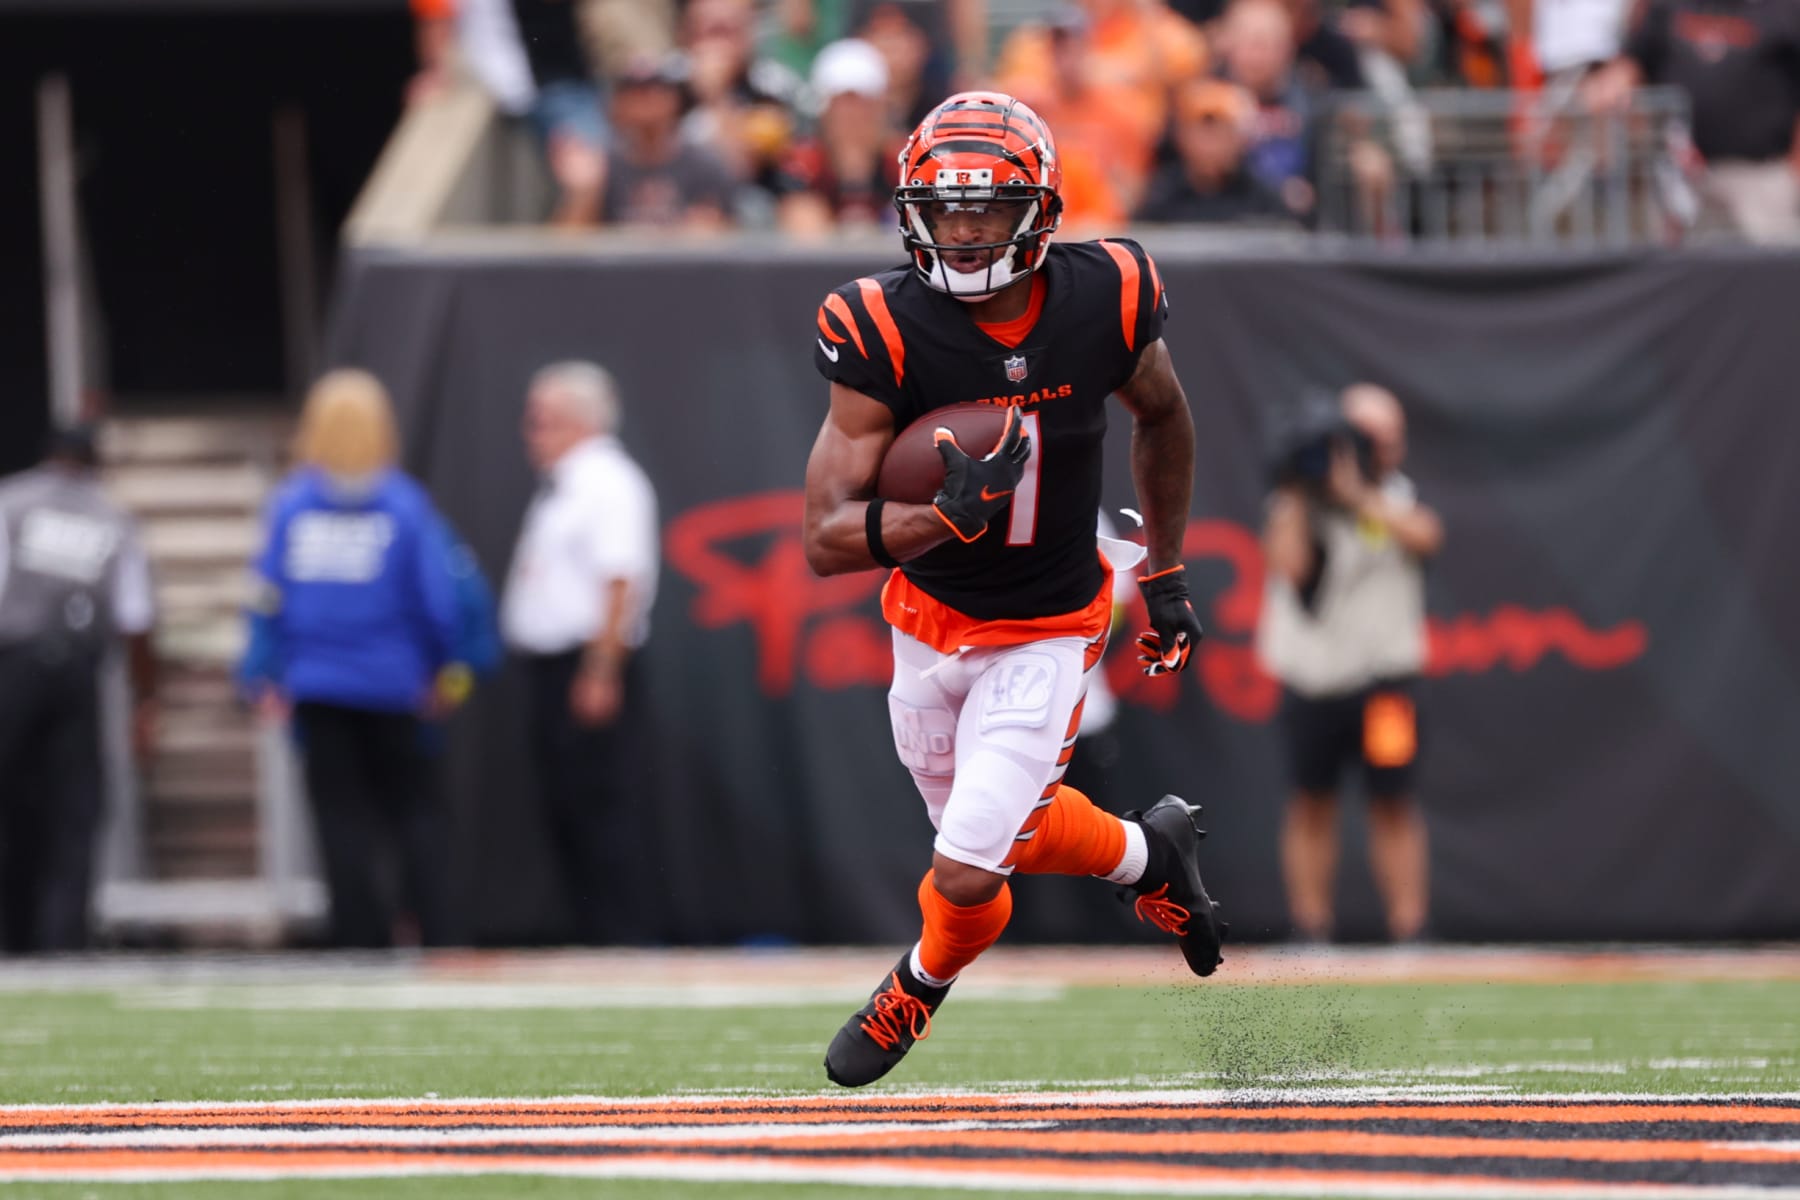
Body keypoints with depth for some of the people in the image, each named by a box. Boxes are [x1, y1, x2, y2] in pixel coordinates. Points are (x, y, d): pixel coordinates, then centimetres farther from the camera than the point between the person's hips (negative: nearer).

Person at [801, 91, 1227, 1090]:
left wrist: (1166, 574, 12)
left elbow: (1161, 415, 7)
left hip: (1045, 634, -1)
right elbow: (827, 539, -24)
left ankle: (923, 982, 27)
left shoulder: (1103, 301, -18)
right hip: (927, 621, 1)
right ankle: (1147, 851, 49)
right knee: (1009, 828, 19)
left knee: (966, 873, -7)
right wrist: (947, 517, -41)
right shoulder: (886, 332, -23)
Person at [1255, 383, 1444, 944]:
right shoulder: (1299, 502, -1)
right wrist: (1296, 494, -16)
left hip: (1384, 679, 1)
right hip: (1311, 680, -1)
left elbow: (1425, 537, -15)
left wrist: (1360, 495, -20)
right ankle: (1311, 932, 10)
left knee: (1394, 802, -1)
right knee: (1311, 802, 4)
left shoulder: (1398, 496, 6)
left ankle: (1408, 930, -1)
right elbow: (1289, 565, -17)